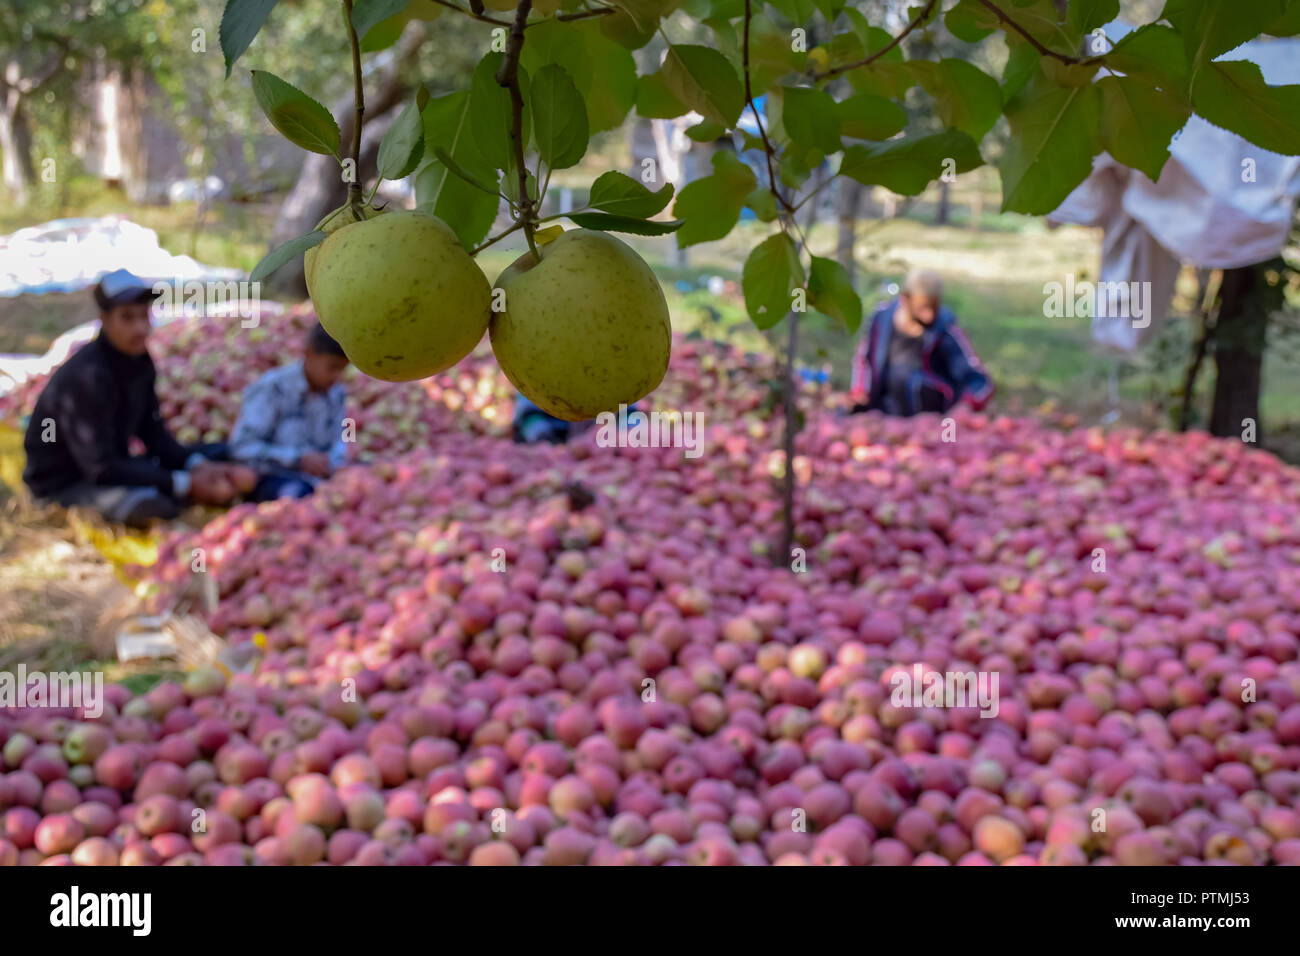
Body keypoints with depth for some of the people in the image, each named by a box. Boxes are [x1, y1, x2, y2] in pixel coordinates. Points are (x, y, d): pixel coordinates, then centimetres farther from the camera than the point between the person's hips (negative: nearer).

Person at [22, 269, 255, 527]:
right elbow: (101, 469, -29)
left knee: (216, 455, 7)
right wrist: (184, 484, -28)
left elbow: (153, 432, 7)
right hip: (64, 485, -8)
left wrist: (197, 465, -12)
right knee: (151, 504, -37)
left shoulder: (138, 359, -1)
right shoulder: (86, 377, -27)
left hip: (114, 469, 9)